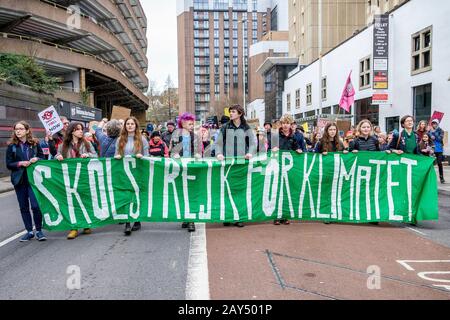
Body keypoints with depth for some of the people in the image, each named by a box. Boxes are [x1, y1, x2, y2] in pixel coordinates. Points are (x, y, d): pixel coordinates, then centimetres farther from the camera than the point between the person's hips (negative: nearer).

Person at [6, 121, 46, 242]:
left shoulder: (35, 143, 2)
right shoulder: (12, 146, 3)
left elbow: (42, 157, 8)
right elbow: (8, 164, 3)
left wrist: (36, 159, -13)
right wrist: (20, 163, -14)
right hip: (19, 180, 2)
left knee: (36, 205, -8)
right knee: (23, 207, 8)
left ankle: (39, 230, 8)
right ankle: (29, 231, 20)